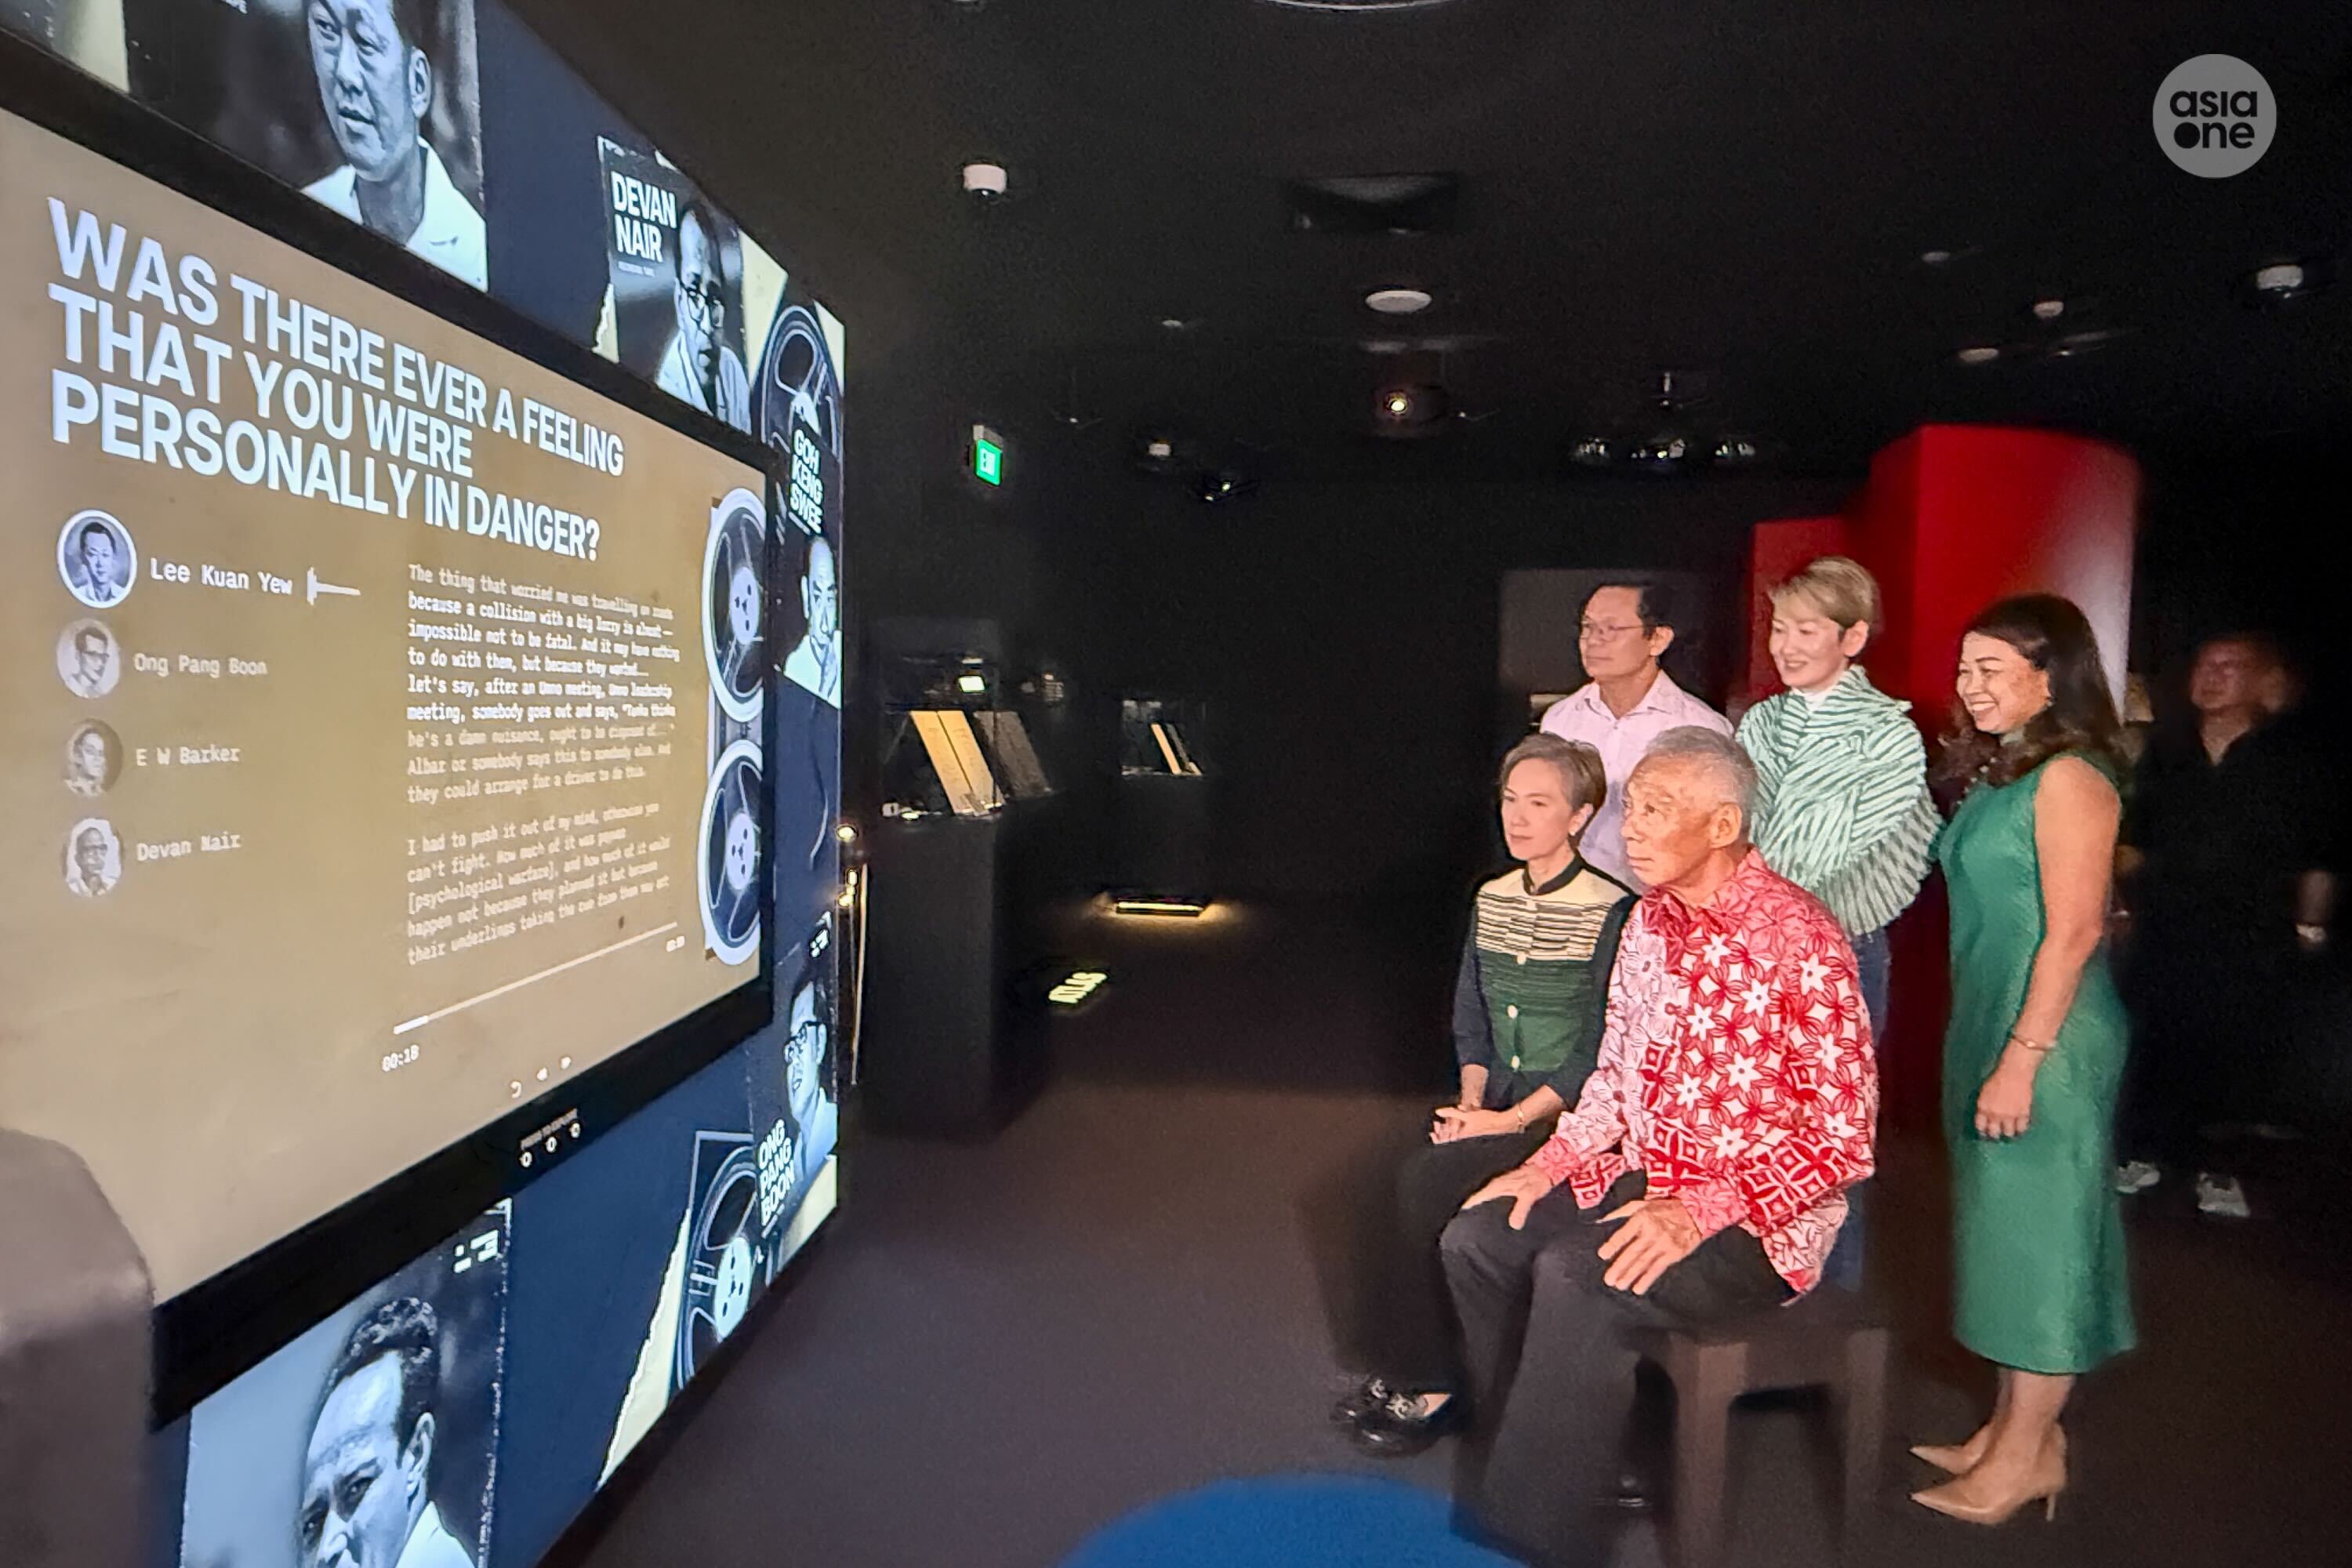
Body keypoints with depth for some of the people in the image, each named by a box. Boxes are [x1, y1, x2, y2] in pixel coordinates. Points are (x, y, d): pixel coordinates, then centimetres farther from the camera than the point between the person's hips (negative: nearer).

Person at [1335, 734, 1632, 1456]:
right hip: (1498, 1105, 6)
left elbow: (1599, 1050, -13)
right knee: (1419, 1181, -22)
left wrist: (1513, 1119, -17)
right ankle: (1405, 1368, -4)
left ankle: (1426, 1382, -6)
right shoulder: (1490, 900, 10)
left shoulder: (1612, 909, -11)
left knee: (1424, 1180, -24)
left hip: (1570, 1117, -5)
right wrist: (1472, 1100, -4)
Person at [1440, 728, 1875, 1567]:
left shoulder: (1800, 941, -19)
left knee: (1575, 1277, -29)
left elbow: (1844, 1140, -19)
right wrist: (1551, 1164, 0)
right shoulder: (1649, 920, 5)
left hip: (1763, 1217, -8)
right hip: (1646, 1180, 8)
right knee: (1478, 1238, -7)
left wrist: (1699, 1212, -26)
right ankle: (1564, 1467, 8)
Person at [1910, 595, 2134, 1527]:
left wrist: (2021, 1059, -20)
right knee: (2004, 1230, 15)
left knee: (2038, 1234, 2)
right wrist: (1983, 1048, 13)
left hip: (2046, 1036, -9)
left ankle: (2027, 1454, 15)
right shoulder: (1994, 773, 12)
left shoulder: (2069, 778, -15)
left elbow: (2074, 932, -20)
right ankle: (2013, 1429, 29)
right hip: (1987, 1024, 9)